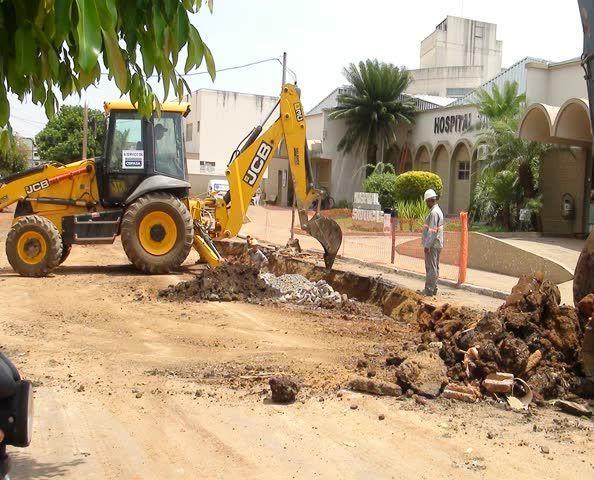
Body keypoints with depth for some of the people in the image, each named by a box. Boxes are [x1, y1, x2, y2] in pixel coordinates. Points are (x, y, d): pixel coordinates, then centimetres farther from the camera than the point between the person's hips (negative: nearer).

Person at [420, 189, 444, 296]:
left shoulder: (433, 212, -18)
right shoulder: (438, 211, 14)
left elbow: (432, 231, -22)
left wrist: (427, 245, -20)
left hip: (432, 245, -10)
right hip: (437, 244, 10)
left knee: (431, 268, -6)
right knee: (435, 267, 14)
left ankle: (429, 290, -3)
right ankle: (433, 289, 21)